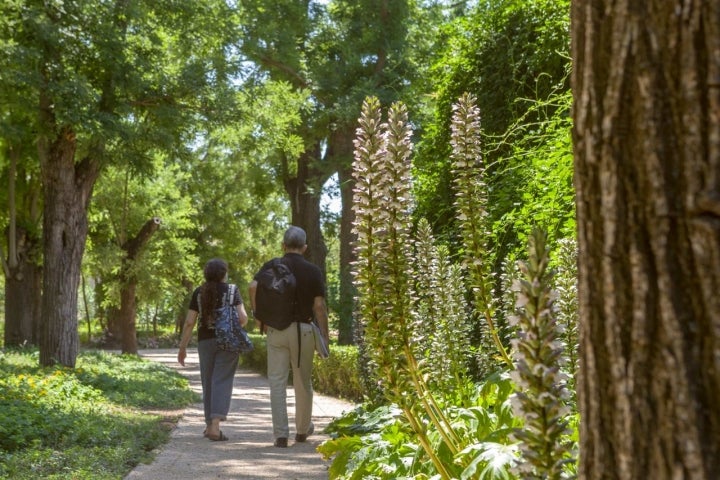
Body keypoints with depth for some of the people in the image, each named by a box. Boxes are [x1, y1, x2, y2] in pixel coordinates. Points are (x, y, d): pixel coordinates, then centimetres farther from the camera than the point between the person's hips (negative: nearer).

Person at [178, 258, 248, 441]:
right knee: (222, 382, -4)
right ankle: (215, 425, -18)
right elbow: (243, 318, -10)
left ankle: (210, 425, 23)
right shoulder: (232, 291, -3)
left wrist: (183, 347, 6)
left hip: (205, 341, 2)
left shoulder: (199, 293, 3)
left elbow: (189, 322, 0)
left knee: (208, 383, 14)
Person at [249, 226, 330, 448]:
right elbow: (319, 306, -3)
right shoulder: (313, 271, 1)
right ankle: (302, 430, 29)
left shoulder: (271, 267, 2)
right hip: (303, 329, 0)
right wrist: (324, 336, 3)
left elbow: (253, 286, -16)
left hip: (276, 329, 0)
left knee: (277, 382, 2)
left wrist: (260, 318, -7)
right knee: (303, 382, 13)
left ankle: (280, 434, -2)